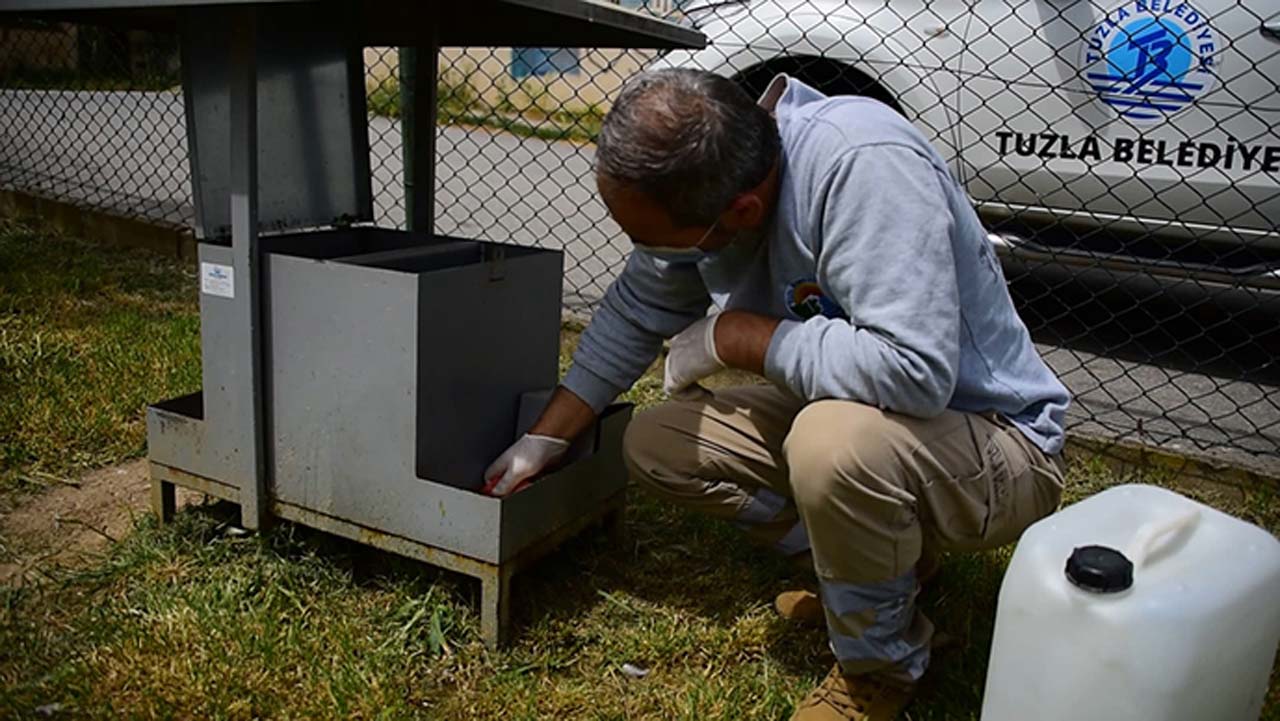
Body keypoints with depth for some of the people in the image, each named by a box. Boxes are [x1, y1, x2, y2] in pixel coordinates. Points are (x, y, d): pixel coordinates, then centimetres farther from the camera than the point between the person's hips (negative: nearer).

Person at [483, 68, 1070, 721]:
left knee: (834, 444, -38)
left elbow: (915, 371, -40)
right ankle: (883, 557, 10)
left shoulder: (865, 165, -32)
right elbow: (632, 314, 6)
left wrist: (733, 336, -26)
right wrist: (544, 440, 7)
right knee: (654, 443, -1)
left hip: (995, 441, -7)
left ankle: (880, 668, -6)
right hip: (836, 416, 8)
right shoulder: (694, 178, -8)